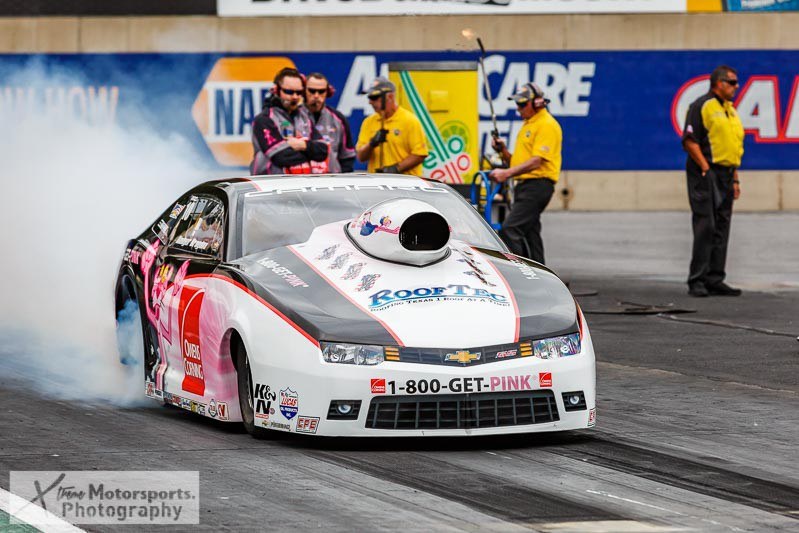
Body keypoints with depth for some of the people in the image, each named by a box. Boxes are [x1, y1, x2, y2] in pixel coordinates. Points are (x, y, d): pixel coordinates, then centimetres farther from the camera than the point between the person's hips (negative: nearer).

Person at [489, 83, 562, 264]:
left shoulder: (547, 125, -10)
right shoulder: (528, 125, 22)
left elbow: (537, 161, -20)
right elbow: (517, 162, 24)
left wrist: (507, 173, -23)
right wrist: (503, 151, 5)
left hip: (538, 185, -10)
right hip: (524, 185, 10)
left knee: (509, 229, -19)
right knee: (529, 234, 10)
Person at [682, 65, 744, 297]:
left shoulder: (730, 111, 19)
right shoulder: (701, 106, -7)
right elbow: (690, 141, -13)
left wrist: (735, 178, 17)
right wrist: (705, 169, -16)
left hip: (725, 175, 8)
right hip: (705, 174, -8)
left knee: (721, 229, 7)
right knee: (705, 227, -10)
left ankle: (715, 280, 10)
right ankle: (697, 281, -7)